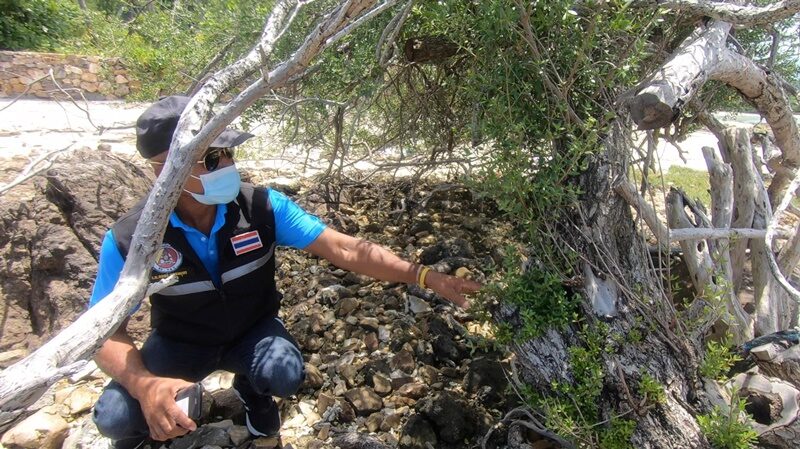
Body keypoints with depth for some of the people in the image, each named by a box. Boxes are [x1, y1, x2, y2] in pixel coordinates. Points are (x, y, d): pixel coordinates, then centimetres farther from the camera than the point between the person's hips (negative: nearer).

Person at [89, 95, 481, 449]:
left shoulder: (262, 207, -24)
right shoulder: (129, 239, -25)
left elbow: (345, 249, -26)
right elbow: (106, 330, -17)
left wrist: (425, 277, -32)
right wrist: (145, 384, -38)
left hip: (254, 330, 1)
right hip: (180, 341, 0)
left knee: (285, 374, -31)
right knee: (115, 416, -25)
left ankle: (252, 391, 9)